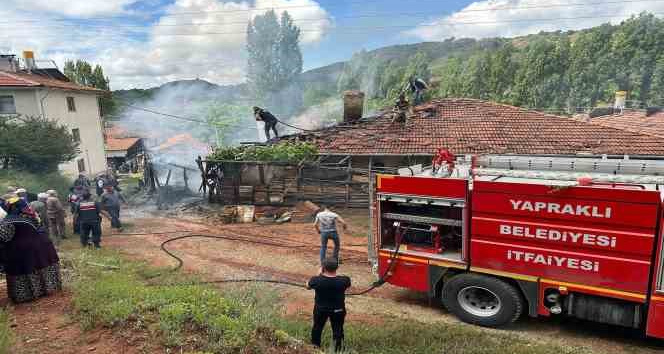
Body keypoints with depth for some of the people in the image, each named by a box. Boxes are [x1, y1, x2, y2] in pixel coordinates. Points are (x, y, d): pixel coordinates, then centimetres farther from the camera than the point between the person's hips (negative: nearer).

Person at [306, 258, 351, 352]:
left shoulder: (317, 280, -27)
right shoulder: (344, 280, -26)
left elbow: (308, 286, -4)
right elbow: (348, 284, 0)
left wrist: (319, 274, -1)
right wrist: (335, 274, -2)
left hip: (320, 309, 1)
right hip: (338, 310, -1)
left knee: (317, 328, 25)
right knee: (338, 330, 19)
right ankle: (338, 350, 33)